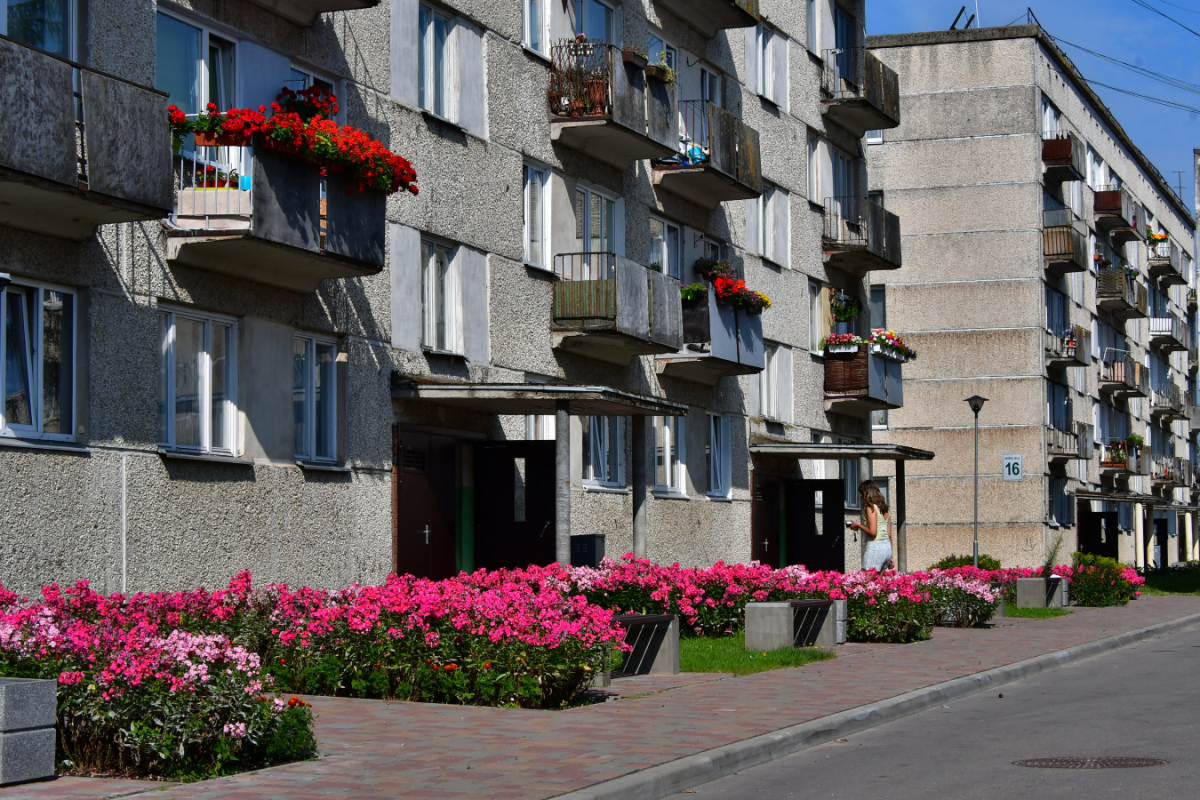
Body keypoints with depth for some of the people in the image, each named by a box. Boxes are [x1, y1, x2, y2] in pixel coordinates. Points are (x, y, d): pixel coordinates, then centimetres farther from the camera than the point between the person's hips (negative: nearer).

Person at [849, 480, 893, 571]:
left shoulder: (870, 508, -9)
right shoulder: (884, 508, 14)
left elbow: (872, 531, -18)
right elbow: (889, 534, 16)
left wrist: (858, 525, -3)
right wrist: (890, 556, 21)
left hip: (875, 547, -9)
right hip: (887, 546, 9)